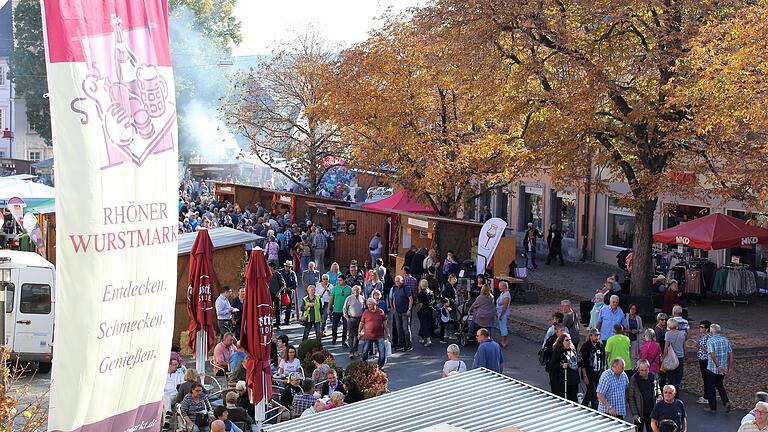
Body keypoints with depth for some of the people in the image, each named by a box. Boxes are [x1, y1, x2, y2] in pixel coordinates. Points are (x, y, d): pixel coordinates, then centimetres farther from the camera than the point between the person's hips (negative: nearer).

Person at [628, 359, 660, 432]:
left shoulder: (653, 377, -1)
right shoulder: (634, 379, -12)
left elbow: (657, 388, 19)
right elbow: (630, 398, -9)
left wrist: (659, 395, -5)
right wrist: (634, 413, -14)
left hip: (651, 412, 4)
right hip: (639, 412, -3)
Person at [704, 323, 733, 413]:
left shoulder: (710, 341, -13)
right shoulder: (726, 340, 4)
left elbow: (713, 355, -25)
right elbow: (731, 354, 5)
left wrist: (718, 366, -26)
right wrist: (730, 366, 11)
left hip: (712, 368, -5)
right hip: (723, 368, 6)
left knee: (711, 387, 9)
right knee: (719, 385, 22)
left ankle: (713, 407, 16)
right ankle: (726, 402, 2)